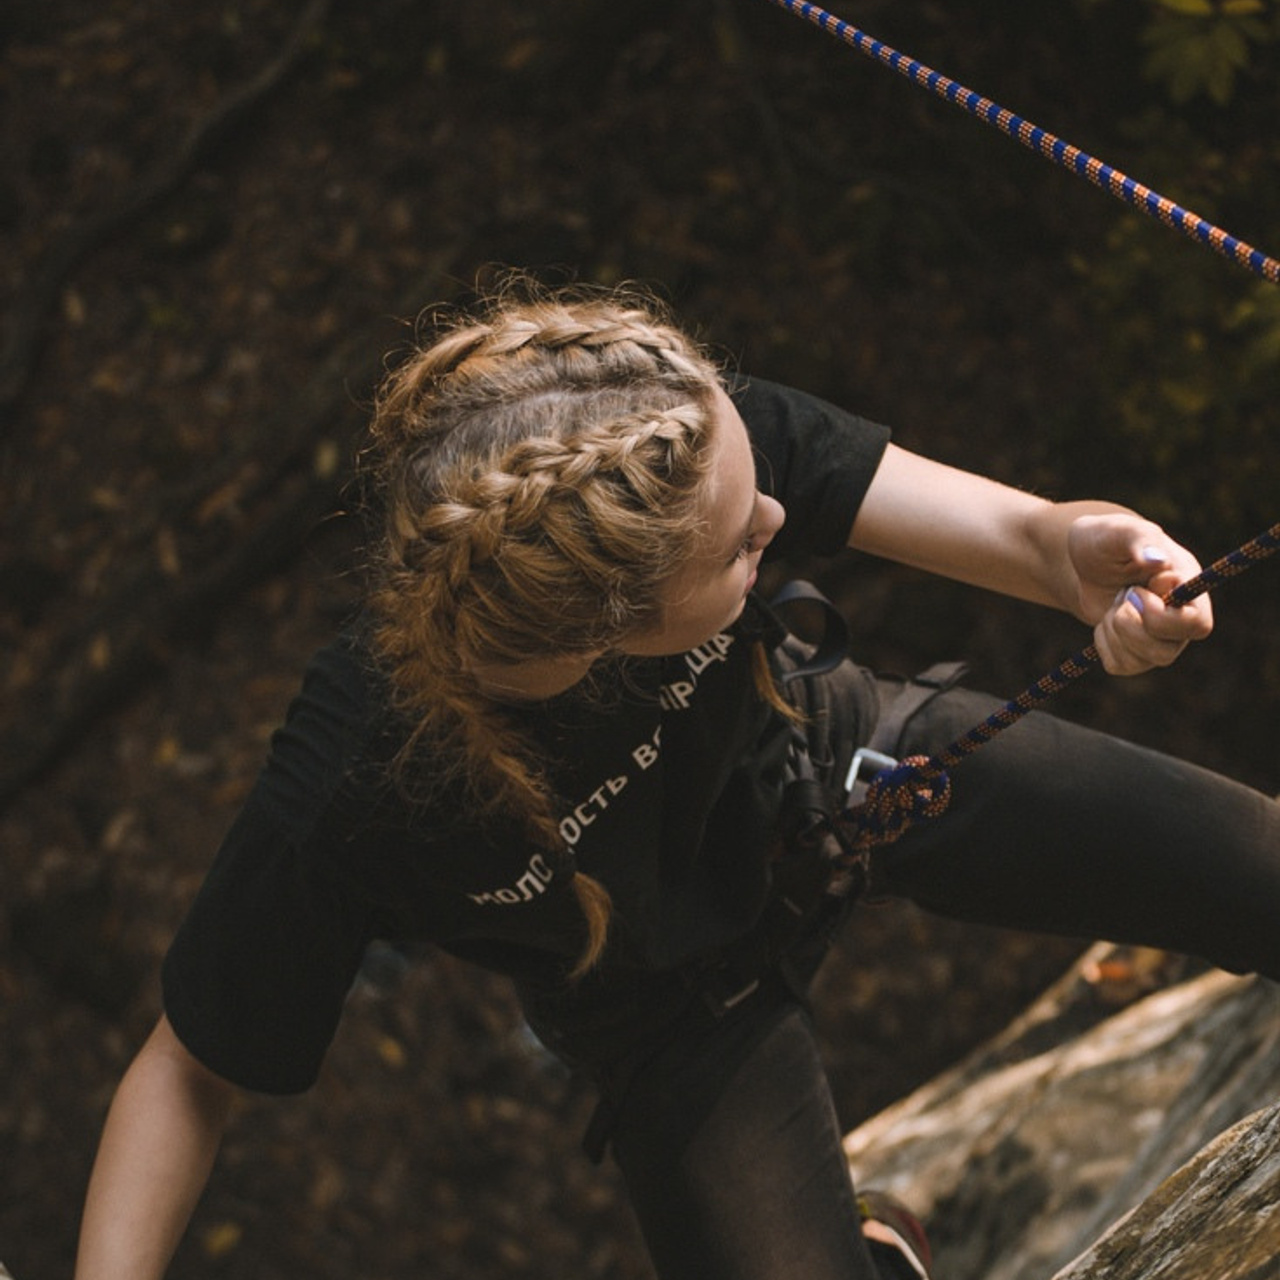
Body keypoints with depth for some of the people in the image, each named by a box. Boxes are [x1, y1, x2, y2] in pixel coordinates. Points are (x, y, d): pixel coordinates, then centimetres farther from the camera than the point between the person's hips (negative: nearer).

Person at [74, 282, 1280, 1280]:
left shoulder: (701, 437, -36)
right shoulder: (338, 817, -40)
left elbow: (1010, 528, -30)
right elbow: (188, 1071, -24)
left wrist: (1078, 554, -52)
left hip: (847, 761, 3)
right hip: (677, 1009, -2)